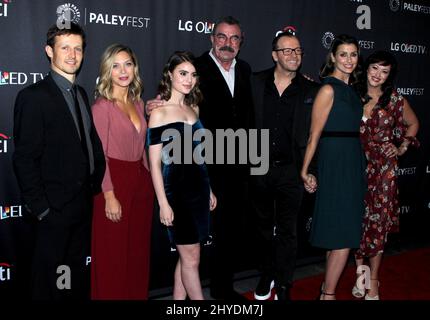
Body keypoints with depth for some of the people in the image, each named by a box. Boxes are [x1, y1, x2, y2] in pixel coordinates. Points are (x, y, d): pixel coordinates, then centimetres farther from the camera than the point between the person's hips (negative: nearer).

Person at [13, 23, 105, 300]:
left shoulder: (81, 94, 11)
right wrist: (40, 207, -15)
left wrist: (95, 187, 5)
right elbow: (25, 159, -15)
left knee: (80, 272, 19)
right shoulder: (34, 96, -13)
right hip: (56, 206, -7)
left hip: (84, 202, 7)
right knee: (50, 276, 9)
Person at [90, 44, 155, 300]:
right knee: (114, 254, 6)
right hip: (115, 182, -6)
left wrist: (148, 180, 12)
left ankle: (138, 294, 31)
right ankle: (112, 295, 23)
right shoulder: (102, 106, -9)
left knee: (138, 249, 15)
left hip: (141, 181, 7)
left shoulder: (138, 103, 10)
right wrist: (109, 196, -17)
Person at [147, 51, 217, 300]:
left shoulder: (192, 108, 11)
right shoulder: (160, 112, -8)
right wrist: (163, 203, -14)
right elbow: (155, 162, -10)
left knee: (187, 256, 13)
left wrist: (209, 190, 16)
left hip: (199, 187, 7)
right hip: (176, 189, -7)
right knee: (192, 258, 2)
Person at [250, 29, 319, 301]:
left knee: (287, 231, 8)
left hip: (290, 170, -1)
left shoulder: (311, 90, -2)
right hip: (259, 167, 2)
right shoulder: (256, 82, 0)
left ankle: (284, 286, 23)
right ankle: (267, 275, 35)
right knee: (265, 226, 17)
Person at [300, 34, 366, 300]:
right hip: (335, 163, -8)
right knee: (343, 237, -4)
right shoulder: (329, 89, -11)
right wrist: (305, 171, -11)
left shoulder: (351, 89, 14)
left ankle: (327, 288, 26)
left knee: (342, 235, 13)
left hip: (354, 163, 8)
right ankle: (328, 294, 9)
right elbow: (315, 134, -12)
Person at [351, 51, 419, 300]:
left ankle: (373, 283, 16)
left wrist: (402, 148, 5)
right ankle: (360, 275, 20)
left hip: (383, 169, -1)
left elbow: (413, 124, 15)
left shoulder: (396, 100, 1)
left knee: (378, 223, 3)